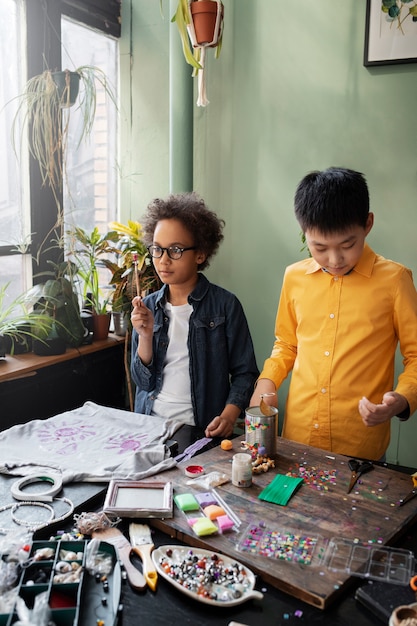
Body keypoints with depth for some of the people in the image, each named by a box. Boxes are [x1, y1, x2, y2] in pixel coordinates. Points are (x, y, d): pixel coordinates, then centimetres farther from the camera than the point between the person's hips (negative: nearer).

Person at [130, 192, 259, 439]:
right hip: (149, 424, 3)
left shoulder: (225, 305, -3)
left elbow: (244, 372, -1)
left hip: (202, 429, -3)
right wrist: (145, 336, -10)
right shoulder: (148, 307, 8)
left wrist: (228, 416, -17)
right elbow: (143, 381, 6)